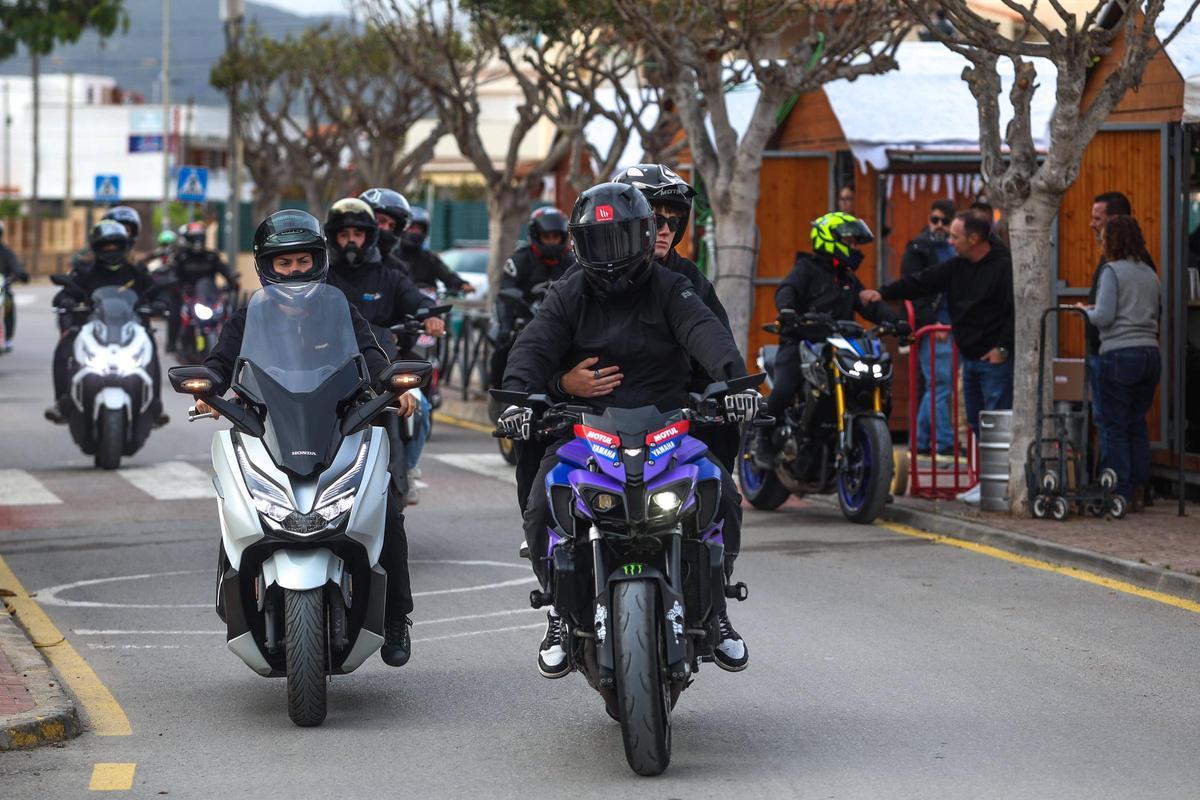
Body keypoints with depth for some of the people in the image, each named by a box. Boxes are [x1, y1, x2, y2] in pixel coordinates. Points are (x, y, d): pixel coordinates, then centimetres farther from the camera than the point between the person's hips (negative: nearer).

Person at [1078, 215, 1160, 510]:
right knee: (1138, 425, 11)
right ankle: (1137, 491, 11)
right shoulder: (1150, 273, 14)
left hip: (1120, 354, -7)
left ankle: (1120, 495, -3)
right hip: (1151, 353, 7)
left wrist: (1084, 310, 6)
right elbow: (1158, 313, 16)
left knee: (1115, 427, -2)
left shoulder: (1112, 271, -7)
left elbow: (1104, 317, -13)